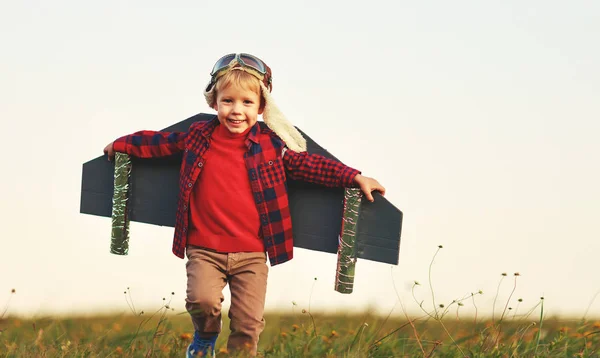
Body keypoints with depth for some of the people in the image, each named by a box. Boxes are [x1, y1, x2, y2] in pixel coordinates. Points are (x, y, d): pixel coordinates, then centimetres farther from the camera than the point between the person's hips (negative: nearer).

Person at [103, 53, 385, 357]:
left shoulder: (270, 144, 0)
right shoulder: (198, 137, 2)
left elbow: (309, 164, 3)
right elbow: (160, 141, 16)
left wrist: (354, 178, -3)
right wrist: (121, 145, 22)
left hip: (252, 254, 0)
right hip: (205, 250, 0)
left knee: (248, 323, -4)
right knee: (202, 299, -21)